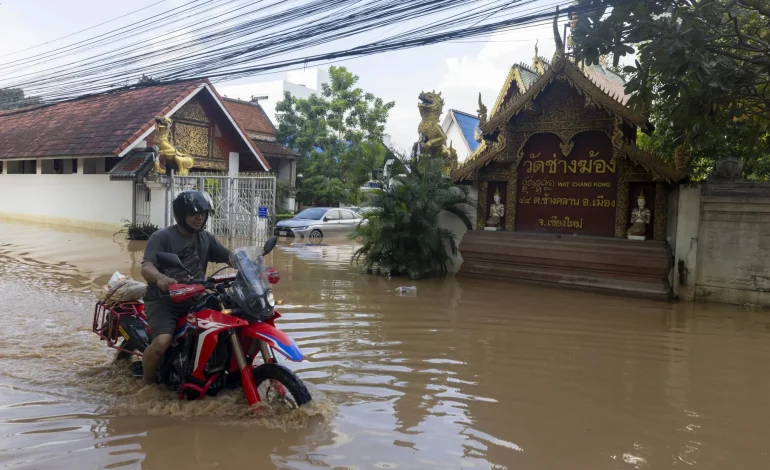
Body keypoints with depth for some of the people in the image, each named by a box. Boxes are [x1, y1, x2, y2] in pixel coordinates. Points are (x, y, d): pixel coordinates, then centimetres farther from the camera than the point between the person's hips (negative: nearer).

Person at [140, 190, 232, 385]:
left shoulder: (206, 238, 9)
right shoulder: (162, 237, -10)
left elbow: (230, 257, 6)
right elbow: (146, 267, -22)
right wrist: (160, 278, -46)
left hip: (194, 300, 6)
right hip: (163, 301, -6)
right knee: (162, 342, -28)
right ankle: (147, 383, 0)